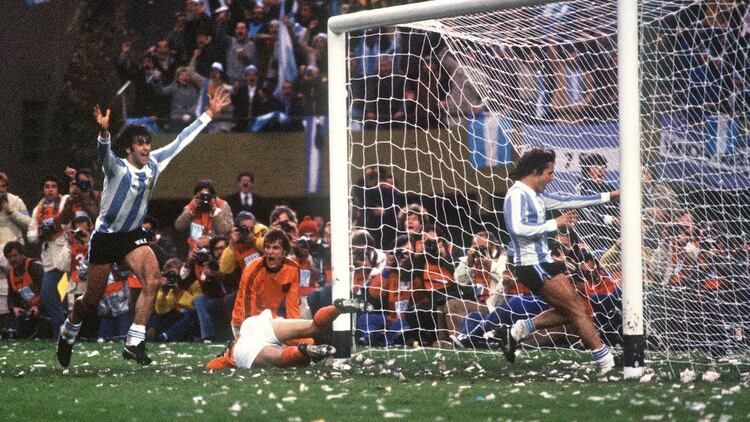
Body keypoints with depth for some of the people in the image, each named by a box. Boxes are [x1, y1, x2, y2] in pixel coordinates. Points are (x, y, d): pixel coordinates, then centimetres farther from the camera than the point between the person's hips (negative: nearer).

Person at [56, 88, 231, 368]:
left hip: (133, 236, 5)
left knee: (153, 279, -22)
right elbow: (104, 154, -42)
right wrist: (103, 132, -63)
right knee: (92, 300, 5)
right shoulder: (117, 168, -19)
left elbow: (181, 141, 5)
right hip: (105, 237, -5)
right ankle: (67, 333, 37)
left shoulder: (154, 163, -2)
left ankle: (134, 344, -20)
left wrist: (209, 114, 4)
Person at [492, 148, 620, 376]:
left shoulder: (535, 195, 15)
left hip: (543, 263, 10)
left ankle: (515, 331, 13)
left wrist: (608, 196, 20)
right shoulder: (517, 195, -14)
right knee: (577, 308, -10)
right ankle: (607, 363, -8)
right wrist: (555, 223, -22)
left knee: (567, 312, 9)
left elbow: (568, 201, 21)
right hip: (532, 265, -10)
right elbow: (518, 228, -27)